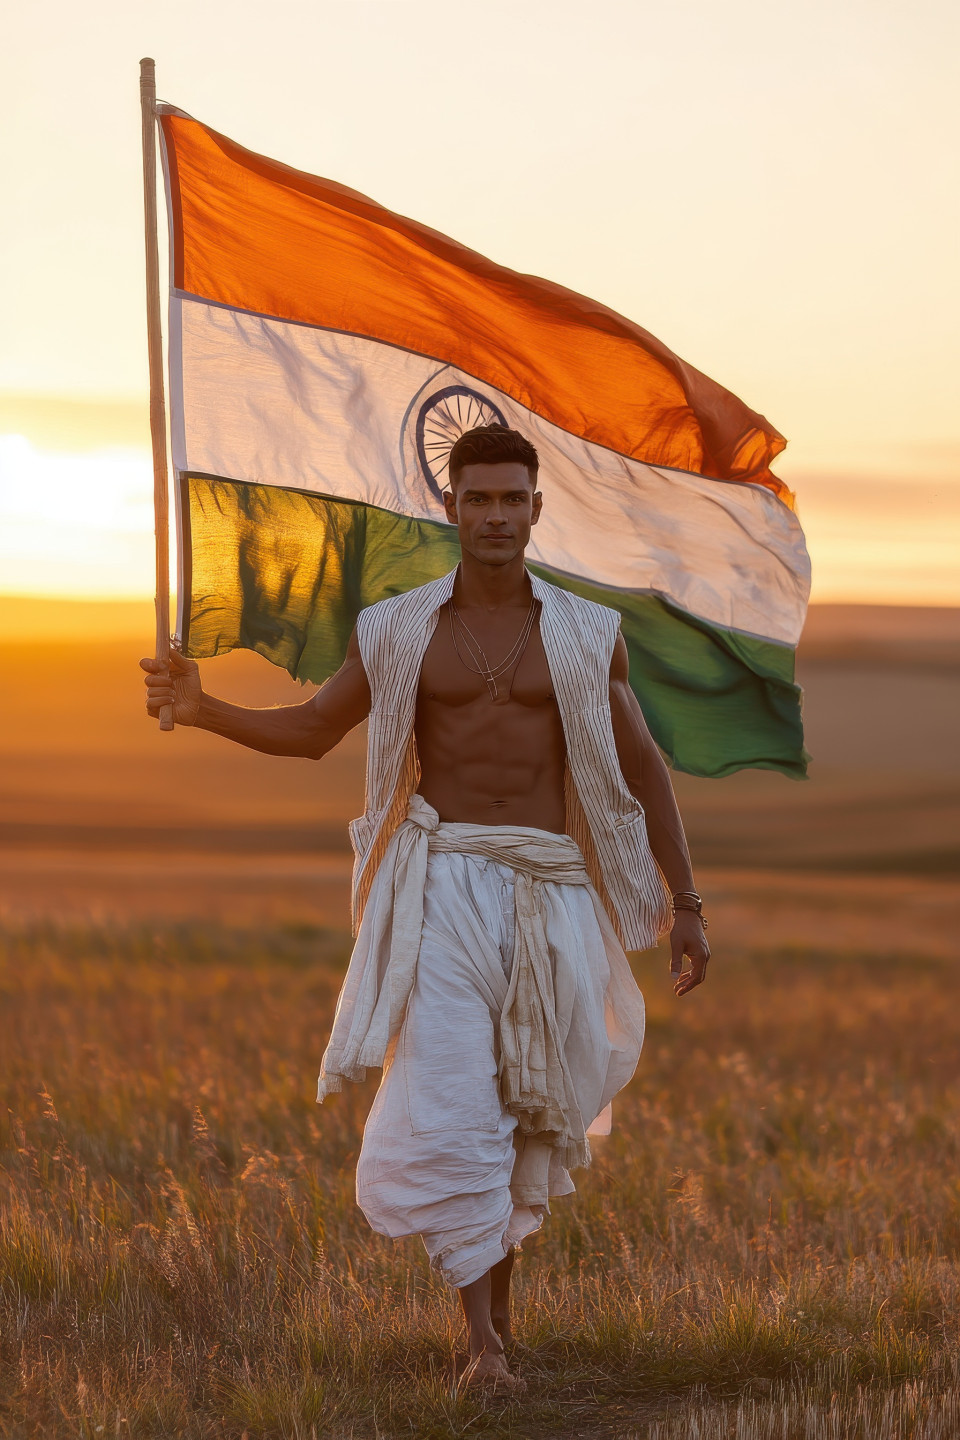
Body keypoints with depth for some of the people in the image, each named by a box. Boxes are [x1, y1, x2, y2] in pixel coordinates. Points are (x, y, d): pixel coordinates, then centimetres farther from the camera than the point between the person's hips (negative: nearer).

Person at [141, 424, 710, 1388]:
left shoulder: (587, 634, 5)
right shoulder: (397, 631, 6)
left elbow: (645, 772, 8)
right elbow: (311, 732, 15)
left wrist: (685, 905, 3)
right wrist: (202, 710, -2)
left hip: (551, 893, 1)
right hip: (444, 889, -1)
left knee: (535, 1107, 8)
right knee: (447, 1096, -14)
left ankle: (494, 1263, 35)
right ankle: (484, 1339, -14)